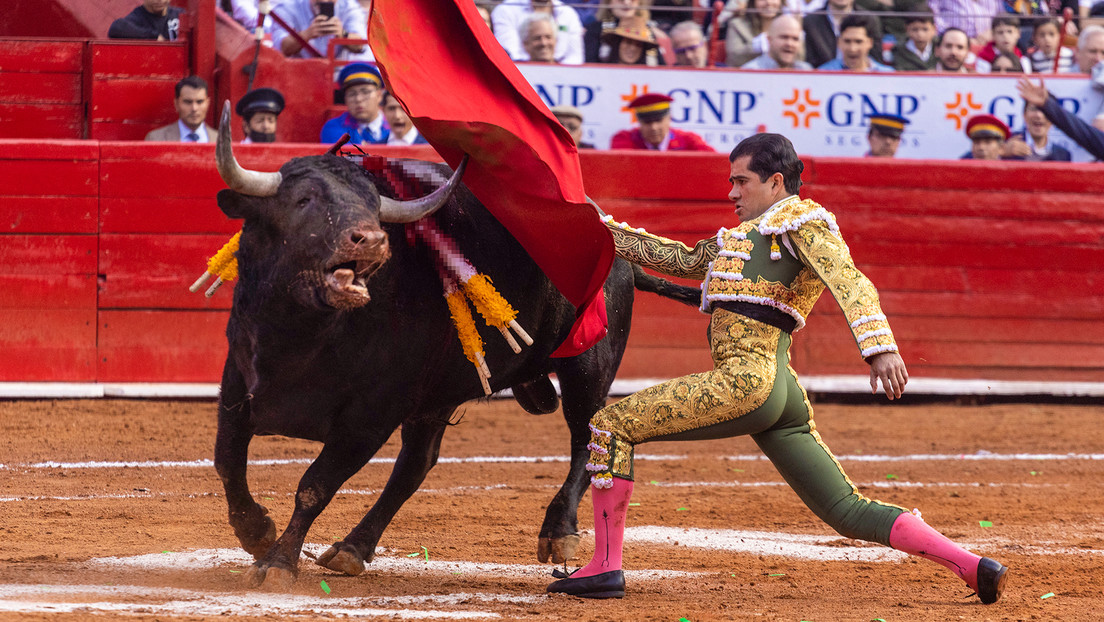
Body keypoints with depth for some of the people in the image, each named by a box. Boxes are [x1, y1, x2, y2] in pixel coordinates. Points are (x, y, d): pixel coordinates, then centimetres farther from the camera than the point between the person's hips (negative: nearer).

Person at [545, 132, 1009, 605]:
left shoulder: (801, 220, 2)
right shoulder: (750, 233, 30)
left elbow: (851, 283, -14)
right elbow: (680, 260, 36)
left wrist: (879, 347, -30)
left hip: (745, 380, -10)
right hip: (781, 389, 10)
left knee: (610, 425, -6)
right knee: (850, 512, 4)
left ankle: (606, 568, -11)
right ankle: (972, 566, -4)